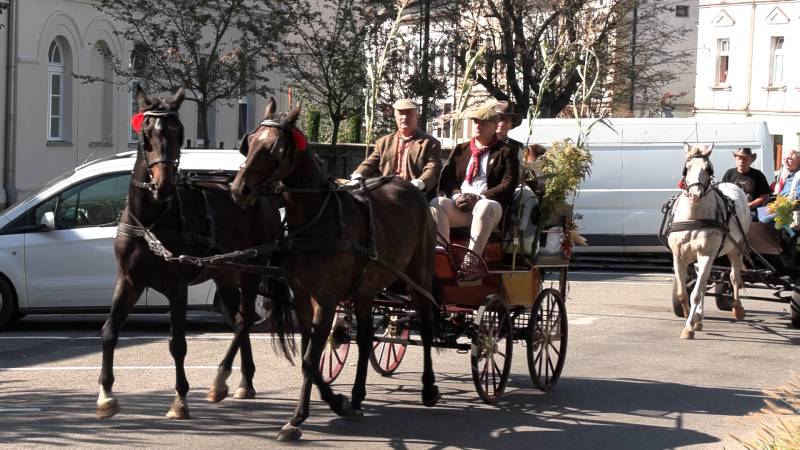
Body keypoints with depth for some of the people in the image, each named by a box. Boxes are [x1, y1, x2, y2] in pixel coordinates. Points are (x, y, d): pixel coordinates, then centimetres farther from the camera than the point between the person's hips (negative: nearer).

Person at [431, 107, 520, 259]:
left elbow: (507, 186, -1)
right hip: (459, 207, 4)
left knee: (486, 206, -38)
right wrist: (456, 195, -8)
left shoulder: (506, 152, 12)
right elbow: (446, 178, 15)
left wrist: (478, 198, -14)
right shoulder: (460, 149, 25)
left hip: (488, 205, -4)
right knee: (436, 203, -27)